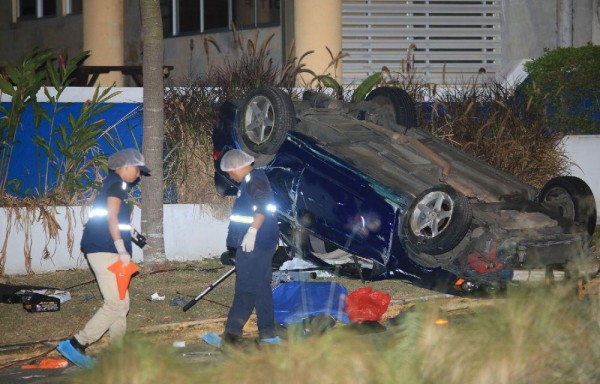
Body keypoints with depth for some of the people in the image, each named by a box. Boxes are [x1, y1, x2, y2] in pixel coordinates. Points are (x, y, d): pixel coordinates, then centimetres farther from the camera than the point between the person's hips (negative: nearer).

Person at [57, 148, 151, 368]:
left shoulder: (114, 185, 21)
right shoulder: (116, 184, -8)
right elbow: (112, 218, -19)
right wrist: (122, 250, -23)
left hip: (105, 251, 10)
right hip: (104, 251, -10)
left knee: (120, 304, 10)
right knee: (116, 303, -15)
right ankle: (75, 345, -17)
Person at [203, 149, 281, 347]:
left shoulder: (255, 179, -11)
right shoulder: (249, 181, 21)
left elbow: (262, 207, -23)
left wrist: (252, 231, -29)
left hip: (254, 244, -11)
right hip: (255, 246, 11)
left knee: (245, 289, -10)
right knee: (261, 288, 10)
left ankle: (231, 335, -11)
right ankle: (267, 334, 13)